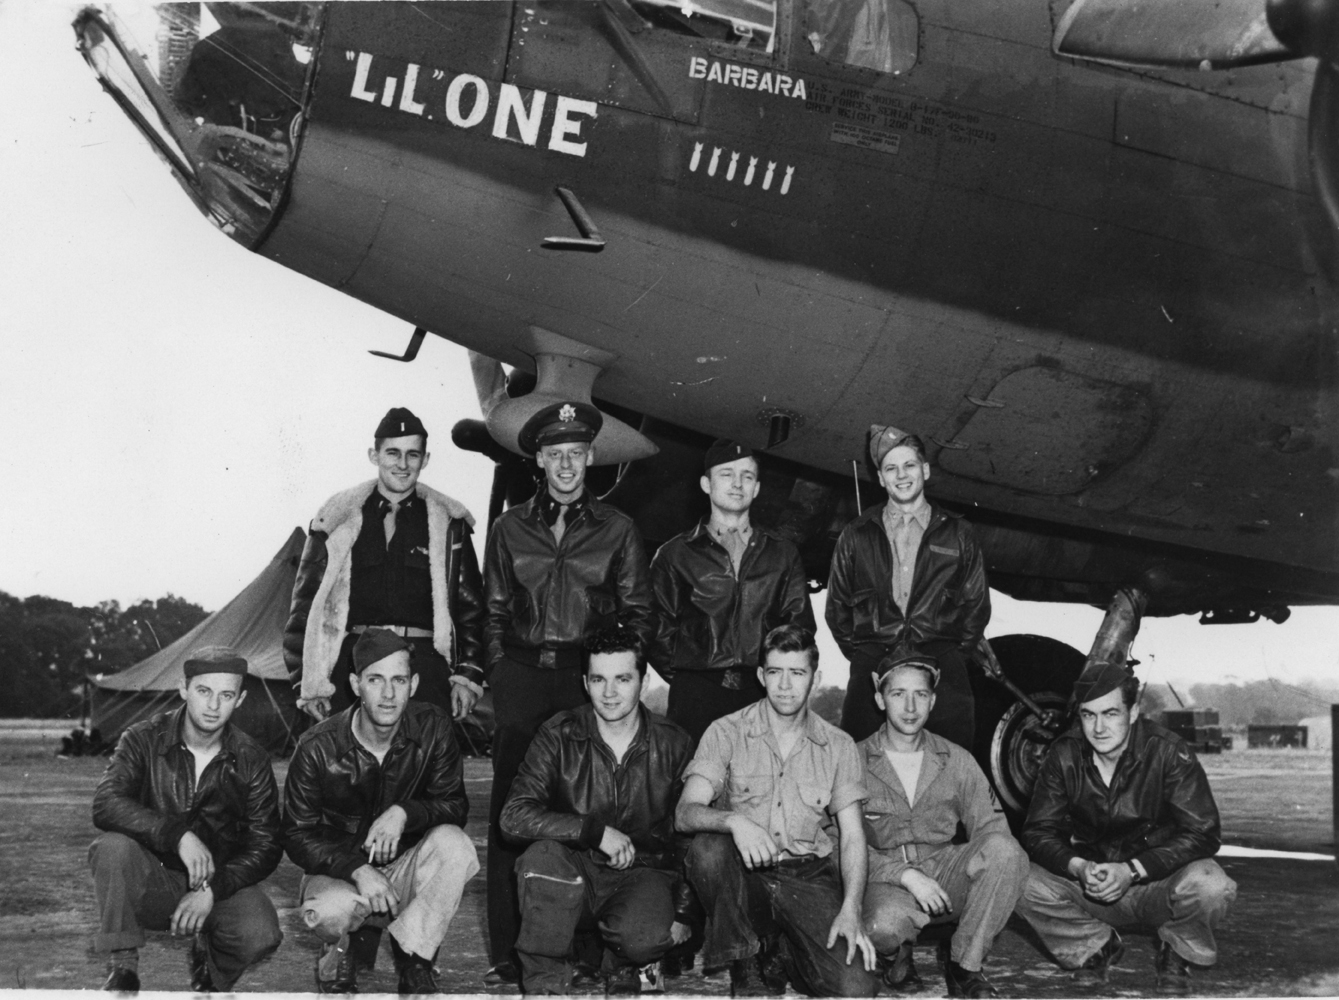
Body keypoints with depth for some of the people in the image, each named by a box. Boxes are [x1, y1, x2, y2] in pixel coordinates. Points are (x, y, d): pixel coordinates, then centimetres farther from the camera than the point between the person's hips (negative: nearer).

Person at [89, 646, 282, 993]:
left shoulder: (251, 761, -2)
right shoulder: (143, 740, -6)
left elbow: (265, 846, -3)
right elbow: (106, 805, -22)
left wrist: (212, 889, -19)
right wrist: (177, 834, -34)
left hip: (221, 883, 1)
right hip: (150, 883, -1)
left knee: (261, 935, -29)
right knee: (113, 846, -32)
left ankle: (209, 965, 8)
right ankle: (123, 969, -16)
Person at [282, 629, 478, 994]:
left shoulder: (432, 728, -11)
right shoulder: (318, 748, -15)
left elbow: (455, 805, -6)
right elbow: (297, 836, -10)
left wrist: (404, 813, -27)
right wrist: (358, 870, -26)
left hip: (405, 869, 2)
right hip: (338, 872, -2)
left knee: (454, 845, -30)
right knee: (331, 911, -37)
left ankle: (412, 956, -13)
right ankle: (337, 952, 1)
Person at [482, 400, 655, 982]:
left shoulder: (616, 530, 8)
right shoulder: (510, 529, 11)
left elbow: (638, 613, 10)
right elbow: (494, 613, 15)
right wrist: (501, 673, 7)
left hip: (591, 677, -1)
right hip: (522, 676, 1)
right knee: (511, 811, -2)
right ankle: (506, 953, 2)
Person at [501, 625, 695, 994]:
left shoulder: (673, 745, -1)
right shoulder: (559, 735, -5)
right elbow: (514, 815, -17)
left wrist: (684, 913, 3)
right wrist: (595, 830, -25)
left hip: (643, 872, 1)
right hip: (577, 874, 0)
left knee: (648, 937, -33)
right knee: (543, 856, -34)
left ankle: (622, 967, 7)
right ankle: (543, 980, -13)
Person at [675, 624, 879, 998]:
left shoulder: (839, 746, 7)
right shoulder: (726, 733, 1)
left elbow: (852, 835, 4)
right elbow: (685, 813, -11)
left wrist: (851, 910, -13)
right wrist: (734, 820, -34)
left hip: (809, 878, 1)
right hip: (745, 877, -1)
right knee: (707, 848, -35)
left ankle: (781, 953, 10)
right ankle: (746, 964, -11)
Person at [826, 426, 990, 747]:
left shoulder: (957, 534, 14)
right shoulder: (856, 536, 15)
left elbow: (977, 604, 16)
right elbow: (836, 605, 19)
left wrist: (956, 654, 8)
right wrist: (856, 652, 10)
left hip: (942, 667, 0)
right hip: (872, 667, 1)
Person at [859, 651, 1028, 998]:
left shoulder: (957, 761, 9)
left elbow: (990, 825, 4)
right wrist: (905, 875, -19)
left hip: (943, 872, 3)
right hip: (886, 880, -3)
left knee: (1005, 850, -27)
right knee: (884, 925, -39)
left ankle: (965, 966, -11)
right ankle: (897, 953, 2)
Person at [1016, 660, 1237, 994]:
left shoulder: (1168, 752, -17)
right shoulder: (1064, 756, -9)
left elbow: (1202, 833, -20)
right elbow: (1038, 832, -8)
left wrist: (1132, 870, -30)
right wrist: (1078, 867, -30)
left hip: (1158, 882, -2)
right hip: (1091, 884, 2)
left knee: (1210, 887, -35)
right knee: (1025, 885, -25)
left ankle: (1175, 955, 1)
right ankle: (1096, 946, 6)